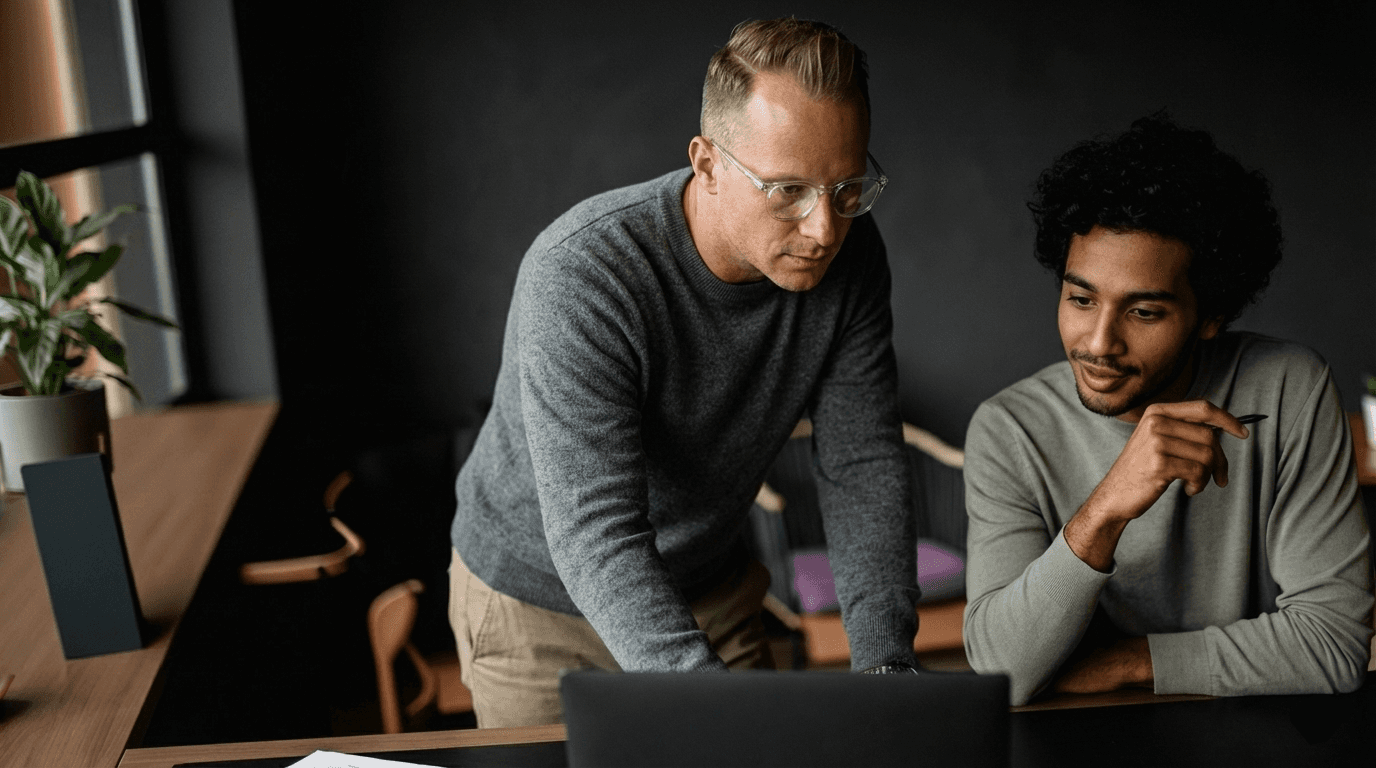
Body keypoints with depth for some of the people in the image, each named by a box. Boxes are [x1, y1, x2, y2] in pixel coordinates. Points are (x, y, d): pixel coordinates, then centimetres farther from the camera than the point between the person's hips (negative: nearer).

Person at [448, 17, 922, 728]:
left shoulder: (847, 256, -16)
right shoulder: (578, 276, -35)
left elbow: (863, 464, -14)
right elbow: (596, 540, -40)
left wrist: (884, 667, -27)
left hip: (708, 586, 5)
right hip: (540, 597, -4)